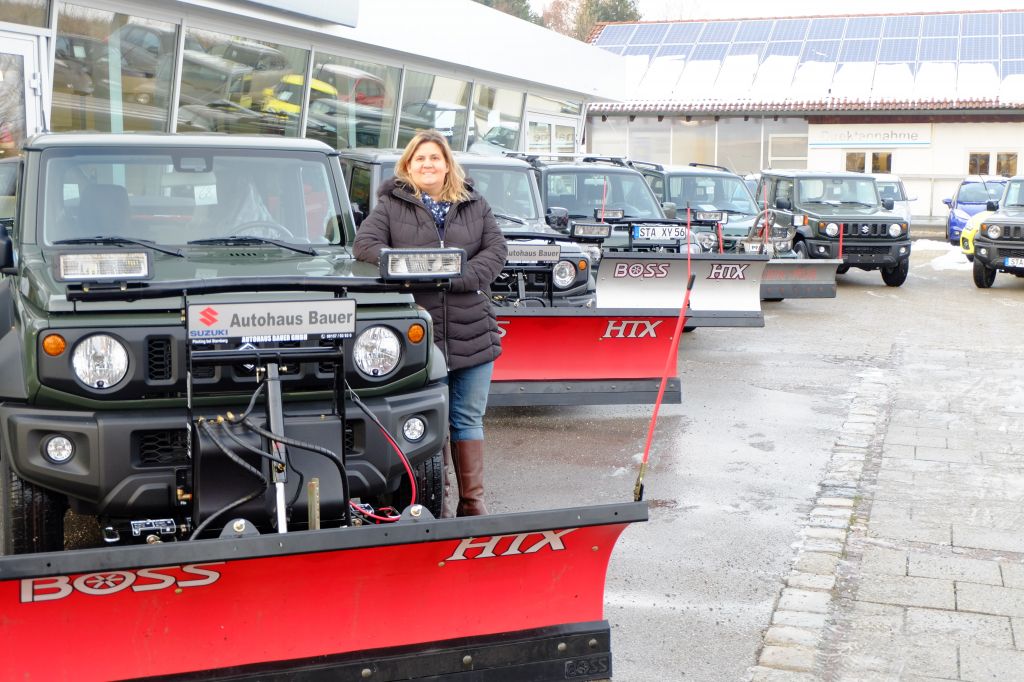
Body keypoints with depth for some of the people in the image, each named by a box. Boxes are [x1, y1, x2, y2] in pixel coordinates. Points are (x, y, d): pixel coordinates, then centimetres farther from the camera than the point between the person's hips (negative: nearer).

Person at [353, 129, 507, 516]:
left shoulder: (475, 205, 12)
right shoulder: (391, 205, 6)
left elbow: (496, 250, 3)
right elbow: (364, 244, -5)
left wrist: (458, 276, -14)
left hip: (472, 333, 2)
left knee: (468, 419, 8)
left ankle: (472, 502, 16)